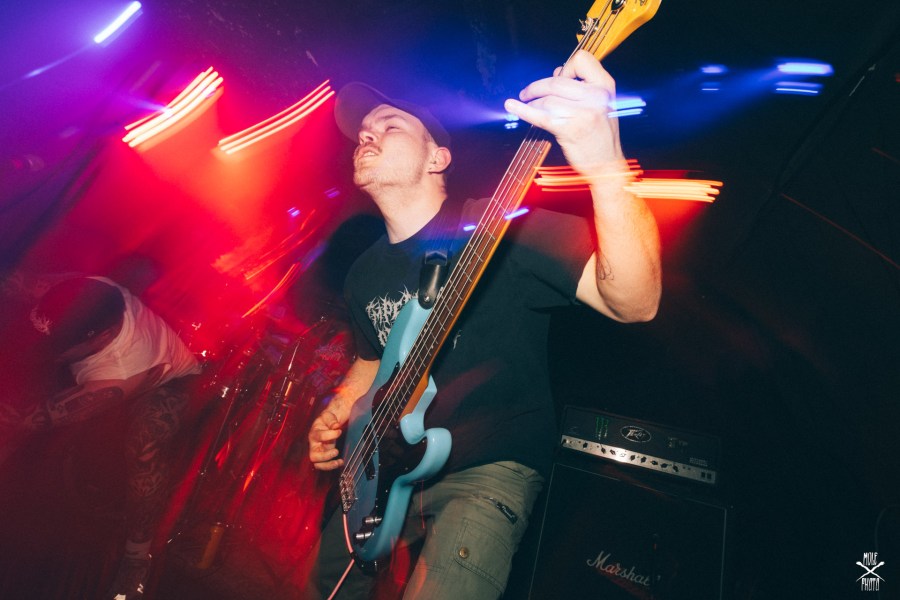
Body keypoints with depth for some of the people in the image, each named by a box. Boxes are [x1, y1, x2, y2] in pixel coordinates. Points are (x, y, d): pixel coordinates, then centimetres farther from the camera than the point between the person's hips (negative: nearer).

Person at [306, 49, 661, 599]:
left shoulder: (501, 228, -16)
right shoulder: (365, 273, 6)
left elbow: (634, 303, -30)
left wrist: (606, 168, -46)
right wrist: (338, 414, 3)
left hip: (491, 470, -6)